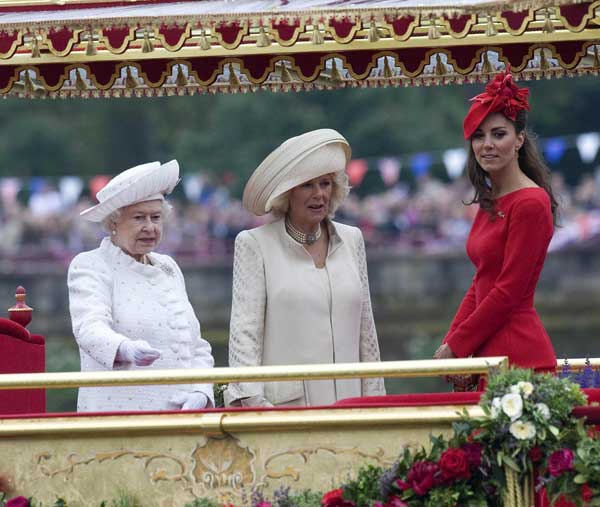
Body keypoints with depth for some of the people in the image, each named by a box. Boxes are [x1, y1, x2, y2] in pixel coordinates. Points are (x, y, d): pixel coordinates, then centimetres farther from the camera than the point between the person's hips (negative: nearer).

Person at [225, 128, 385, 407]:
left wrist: (374, 393, 12)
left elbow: (365, 328, 17)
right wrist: (251, 398, -16)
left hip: (347, 403, 4)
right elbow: (244, 328, -5)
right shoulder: (254, 244, 1)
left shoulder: (351, 240, 15)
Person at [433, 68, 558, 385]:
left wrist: (456, 346, -8)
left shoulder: (530, 203, -12)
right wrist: (450, 343, 6)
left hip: (518, 357, -8)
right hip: (487, 354, 8)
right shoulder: (491, 204, 15)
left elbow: (509, 291, -14)